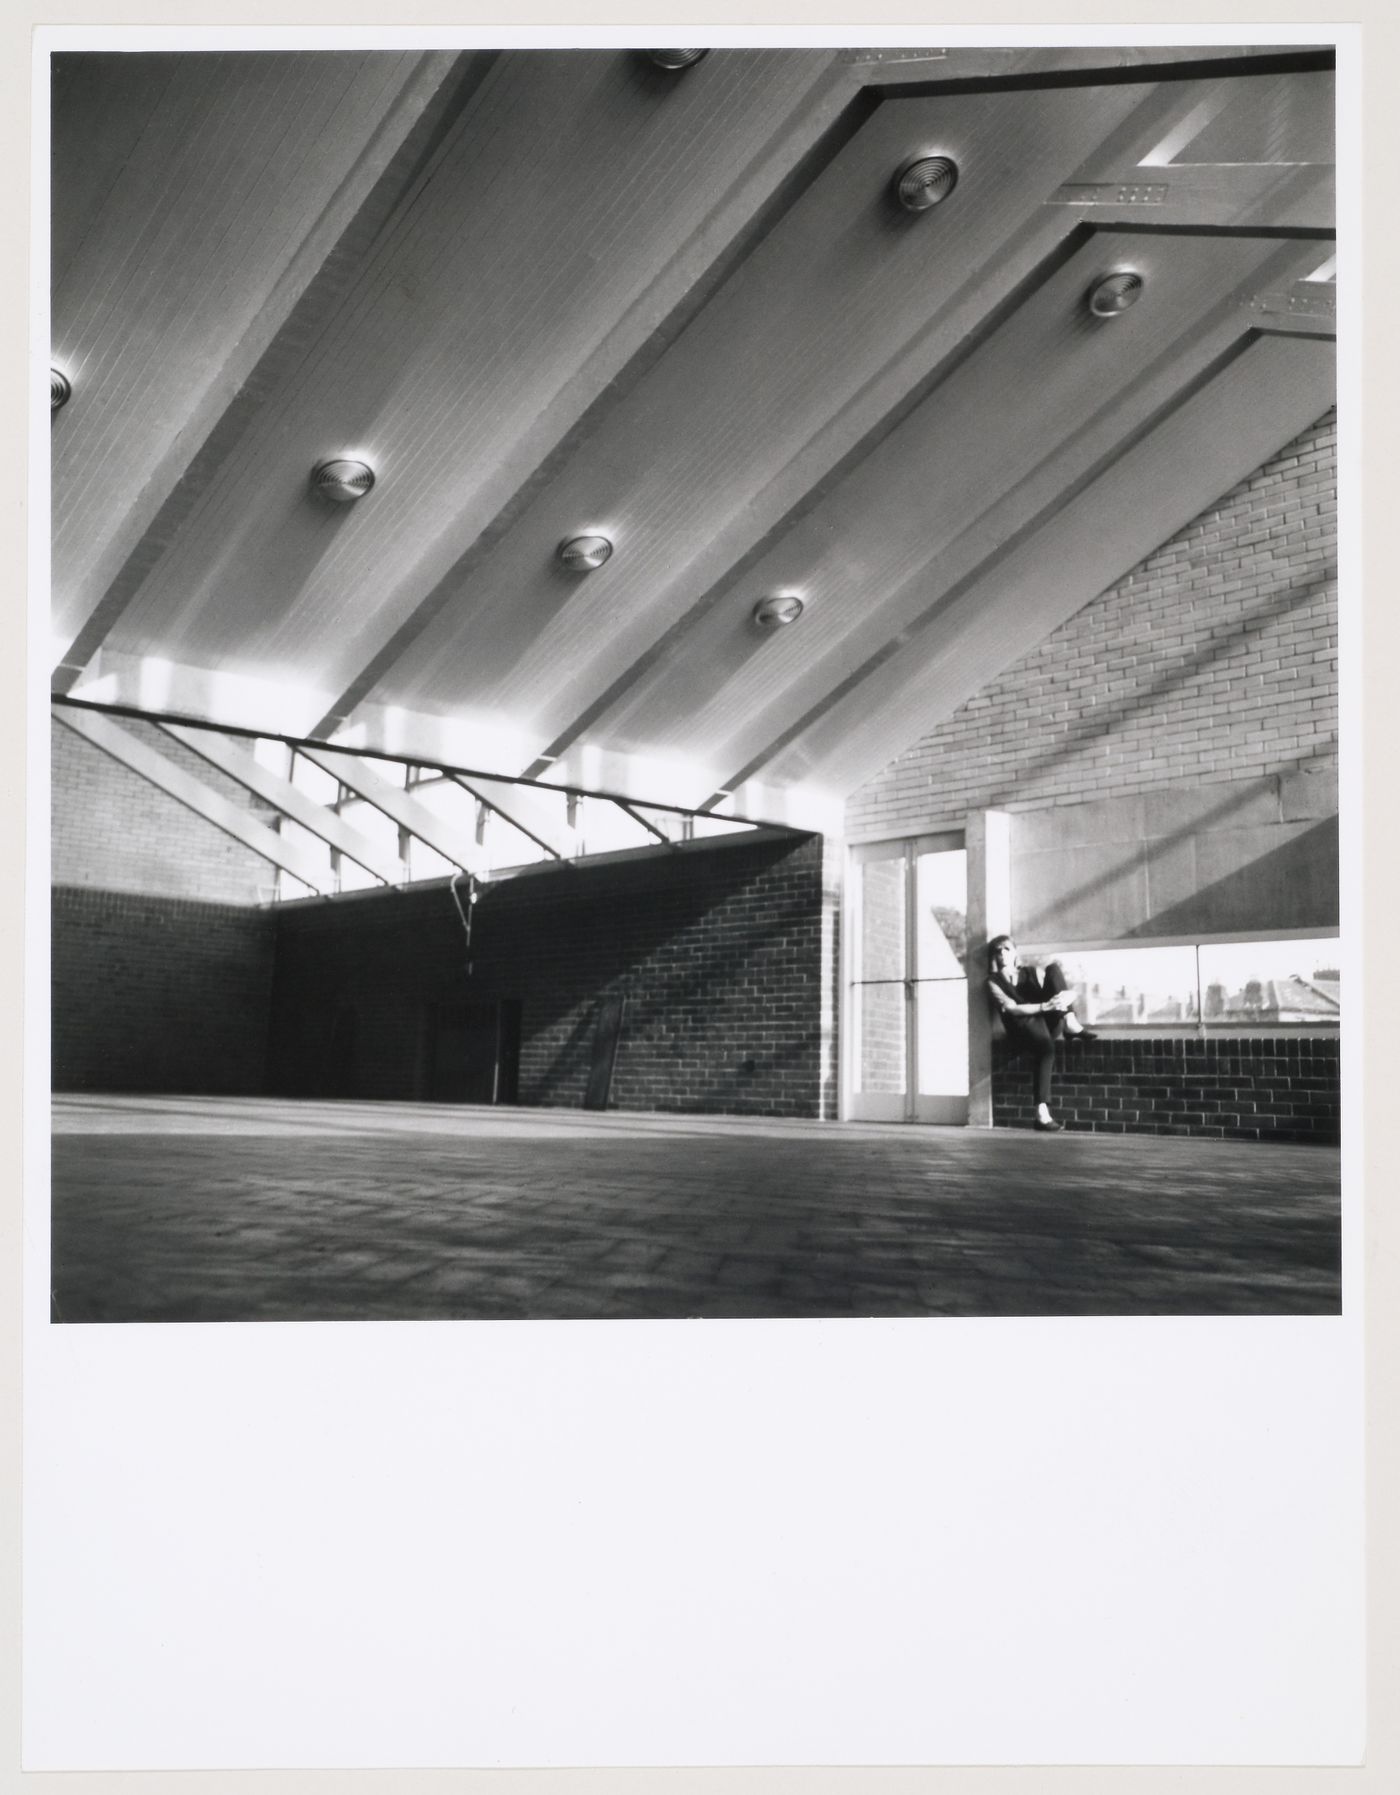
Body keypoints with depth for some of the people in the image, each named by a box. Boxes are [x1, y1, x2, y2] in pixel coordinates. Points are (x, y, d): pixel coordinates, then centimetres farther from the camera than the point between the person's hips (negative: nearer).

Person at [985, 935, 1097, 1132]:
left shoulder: (1032, 972, 22)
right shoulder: (993, 981, 11)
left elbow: (1070, 993, 11)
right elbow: (1011, 1008, -7)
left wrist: (1063, 997, -15)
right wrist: (1044, 1007, -21)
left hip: (1049, 1022, 4)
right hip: (1022, 1028, -4)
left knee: (1053, 968, -9)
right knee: (1045, 1046, -40)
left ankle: (1071, 1024, -24)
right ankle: (1042, 1114, -43)